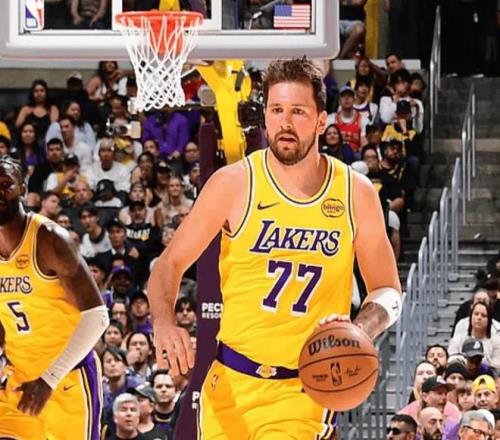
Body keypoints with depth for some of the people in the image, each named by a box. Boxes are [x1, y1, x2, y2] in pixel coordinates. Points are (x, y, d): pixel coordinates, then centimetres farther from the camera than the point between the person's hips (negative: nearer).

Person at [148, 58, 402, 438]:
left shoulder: (356, 193, -1)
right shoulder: (235, 183, -5)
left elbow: (388, 292, 6)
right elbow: (170, 264, -3)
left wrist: (360, 330, -17)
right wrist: (164, 321, -25)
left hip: (304, 390, -1)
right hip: (231, 381, 1)